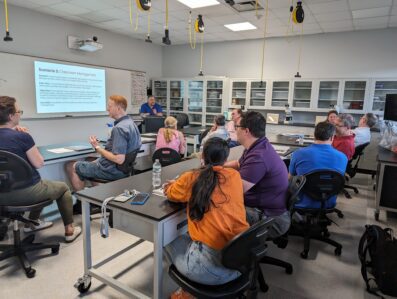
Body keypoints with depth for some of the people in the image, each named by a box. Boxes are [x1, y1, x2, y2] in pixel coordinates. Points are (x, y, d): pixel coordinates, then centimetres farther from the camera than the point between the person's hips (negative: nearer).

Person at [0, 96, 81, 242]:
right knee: (63, 188, 19)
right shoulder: (22, 136, -21)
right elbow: (39, 163, -12)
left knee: (43, 185, 35)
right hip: (26, 192, -7)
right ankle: (69, 230, 20)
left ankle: (32, 222, 44)